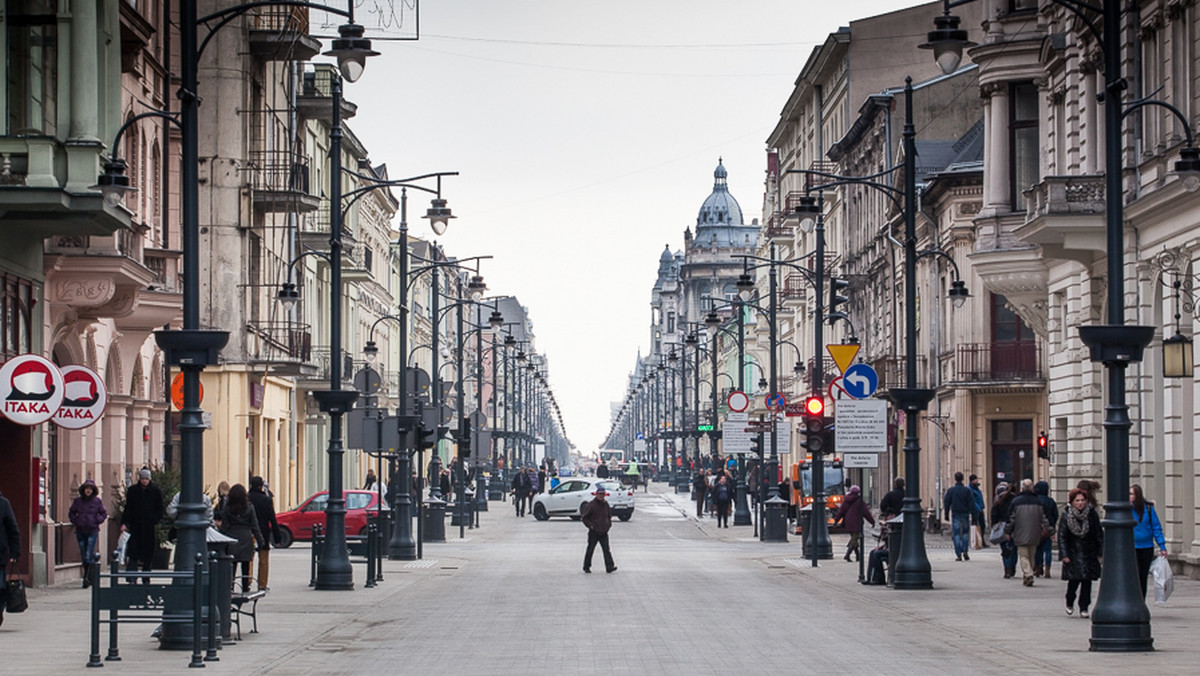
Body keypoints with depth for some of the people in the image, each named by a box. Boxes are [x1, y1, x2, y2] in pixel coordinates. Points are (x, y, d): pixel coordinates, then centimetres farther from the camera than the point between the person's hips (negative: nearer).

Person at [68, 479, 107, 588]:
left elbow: (104, 514, 7)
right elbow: (71, 513, 15)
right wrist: (75, 522, 0)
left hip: (92, 531, -3)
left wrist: (96, 521, -7)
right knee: (84, 557, 6)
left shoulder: (97, 501, 1)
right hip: (80, 531, 3)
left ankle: (87, 578, -13)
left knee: (89, 556, -13)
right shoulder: (78, 501, 6)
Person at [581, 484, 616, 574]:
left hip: (603, 532, 4)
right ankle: (586, 567, 18)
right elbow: (585, 518, -3)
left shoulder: (605, 504, 9)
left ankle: (609, 567, -13)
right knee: (590, 549, 5)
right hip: (593, 532, -4)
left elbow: (609, 515, 24)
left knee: (606, 550, -6)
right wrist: (590, 525, -14)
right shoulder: (591, 504, -6)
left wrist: (609, 524, 8)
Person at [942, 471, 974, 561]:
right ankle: (965, 551, -1)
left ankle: (958, 555, -3)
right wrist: (973, 514, -1)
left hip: (955, 514, 0)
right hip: (965, 514, 1)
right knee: (965, 533, 14)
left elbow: (946, 503, 2)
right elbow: (972, 502, -3)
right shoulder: (967, 490, -1)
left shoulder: (950, 490, -1)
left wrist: (946, 514, 9)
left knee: (956, 534, 2)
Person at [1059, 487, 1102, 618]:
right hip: (1073, 553, -2)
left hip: (1089, 554, 2)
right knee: (1074, 580, -6)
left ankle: (1084, 608, 9)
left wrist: (1101, 551, -1)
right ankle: (1069, 603, 19)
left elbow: (1099, 534, 6)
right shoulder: (1066, 515, -4)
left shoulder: (1091, 514, 1)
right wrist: (1064, 555, -10)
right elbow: (1062, 536, -4)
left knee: (1087, 581, 0)